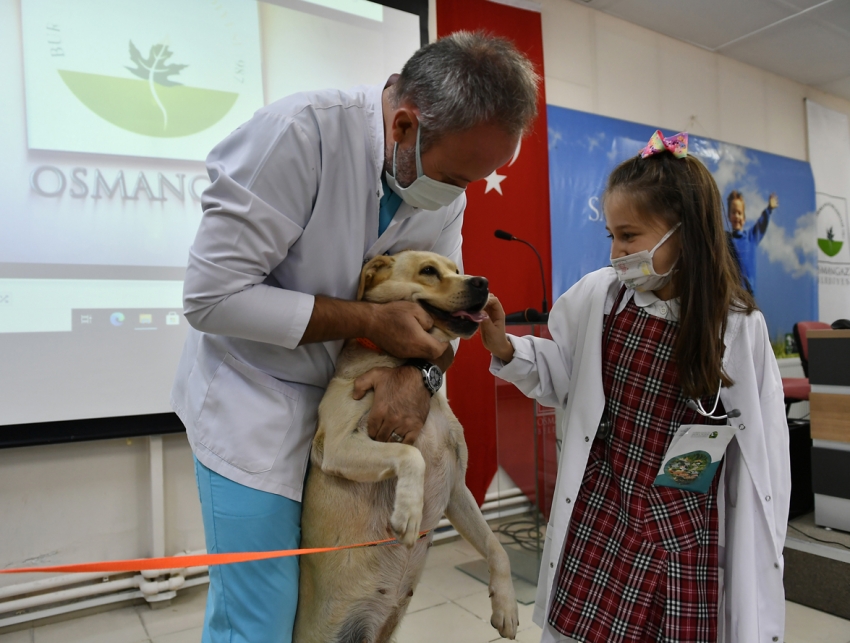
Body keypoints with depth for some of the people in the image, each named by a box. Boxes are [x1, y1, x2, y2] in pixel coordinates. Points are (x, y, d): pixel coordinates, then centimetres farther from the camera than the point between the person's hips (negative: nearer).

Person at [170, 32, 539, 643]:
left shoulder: (446, 184, -3)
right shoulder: (300, 132, -24)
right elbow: (213, 295, -24)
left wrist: (420, 372, -20)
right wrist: (374, 321, -25)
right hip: (258, 402, -5)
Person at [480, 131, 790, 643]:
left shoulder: (738, 326, -10)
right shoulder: (598, 297, -6)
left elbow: (762, 449, -3)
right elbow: (563, 377, 7)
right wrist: (505, 348, -9)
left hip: (685, 532, -1)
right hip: (599, 515, 2)